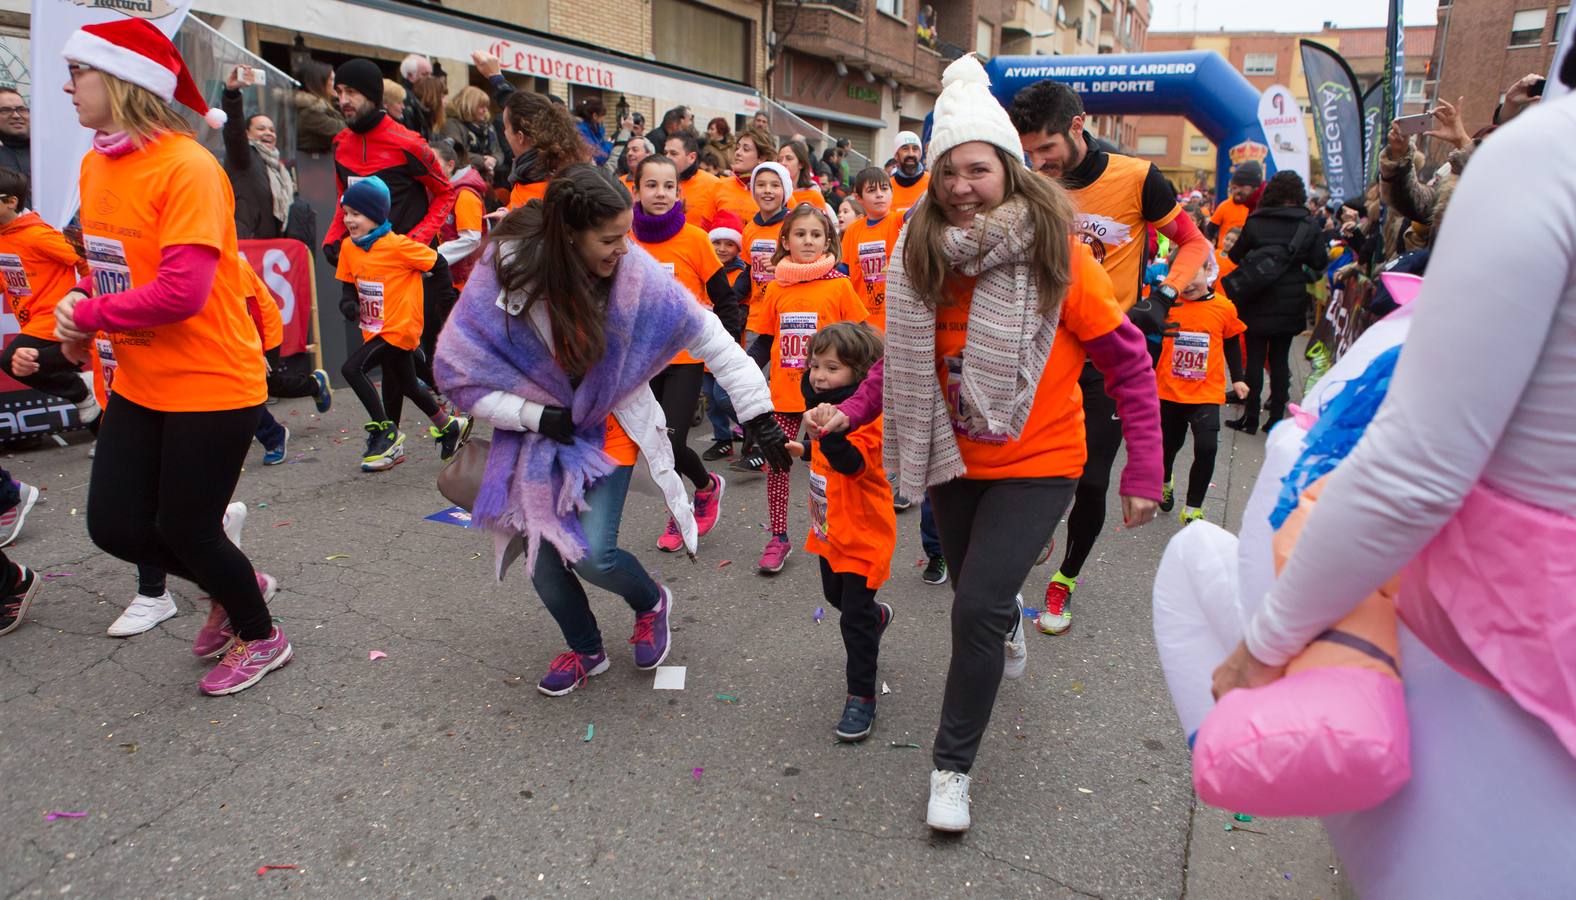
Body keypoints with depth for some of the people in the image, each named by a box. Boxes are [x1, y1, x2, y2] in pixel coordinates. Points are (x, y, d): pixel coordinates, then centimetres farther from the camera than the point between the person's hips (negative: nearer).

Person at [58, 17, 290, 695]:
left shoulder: (187, 167, -19)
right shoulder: (95, 163, 6)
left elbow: (181, 292, -26)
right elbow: (111, 264, 16)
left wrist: (85, 315, -15)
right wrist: (78, 311, -3)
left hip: (211, 385, -8)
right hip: (139, 383, 8)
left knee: (184, 531, 5)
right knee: (114, 525, 10)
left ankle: (260, 637, 31)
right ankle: (232, 587, 36)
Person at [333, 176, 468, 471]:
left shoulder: (397, 245, -18)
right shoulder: (349, 248, 3)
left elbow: (437, 262, -10)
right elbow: (350, 284, 13)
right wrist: (348, 303, -7)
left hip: (400, 328, -8)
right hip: (375, 330, 8)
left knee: (352, 369, -20)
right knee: (406, 385, 17)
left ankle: (386, 431, -7)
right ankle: (449, 425, 36)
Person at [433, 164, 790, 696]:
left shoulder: (635, 274, -22)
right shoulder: (505, 271, -22)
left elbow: (709, 337, -14)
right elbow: (456, 369, -14)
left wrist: (759, 415, -16)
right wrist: (535, 414, -19)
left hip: (609, 427, -2)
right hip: (538, 428, 2)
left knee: (592, 555, -13)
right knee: (542, 556, 5)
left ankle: (650, 603, 23)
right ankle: (585, 649, 34)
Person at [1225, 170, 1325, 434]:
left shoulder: (1255, 222, -7)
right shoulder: (1307, 224, -5)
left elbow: (1235, 256, 1)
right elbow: (1319, 262, -1)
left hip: (1258, 302, -2)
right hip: (1290, 302, 2)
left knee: (1254, 358, 4)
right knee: (1280, 358, 10)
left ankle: (1251, 418, 5)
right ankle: (1277, 416, 12)